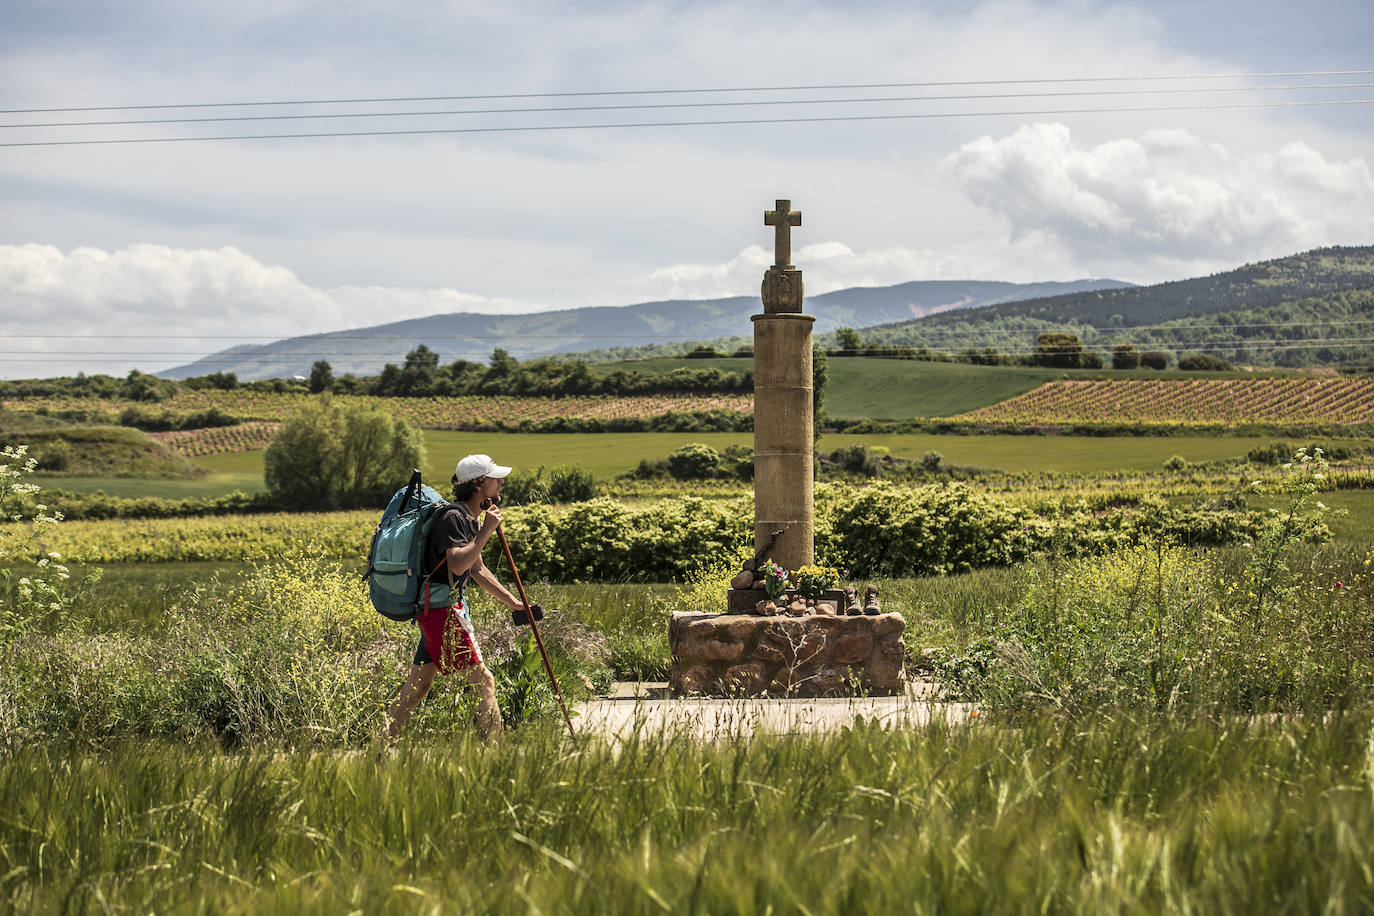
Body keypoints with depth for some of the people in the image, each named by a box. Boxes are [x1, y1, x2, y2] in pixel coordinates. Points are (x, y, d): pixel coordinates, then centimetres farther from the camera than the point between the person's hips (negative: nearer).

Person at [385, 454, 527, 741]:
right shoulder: (452, 517, -16)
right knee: (483, 682, -8)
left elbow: (477, 570, 27)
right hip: (445, 610, -10)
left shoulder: (470, 519, 17)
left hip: (434, 610, 10)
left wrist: (512, 602, 27)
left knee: (416, 686, 12)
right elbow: (458, 564, -30)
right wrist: (486, 530, -23)